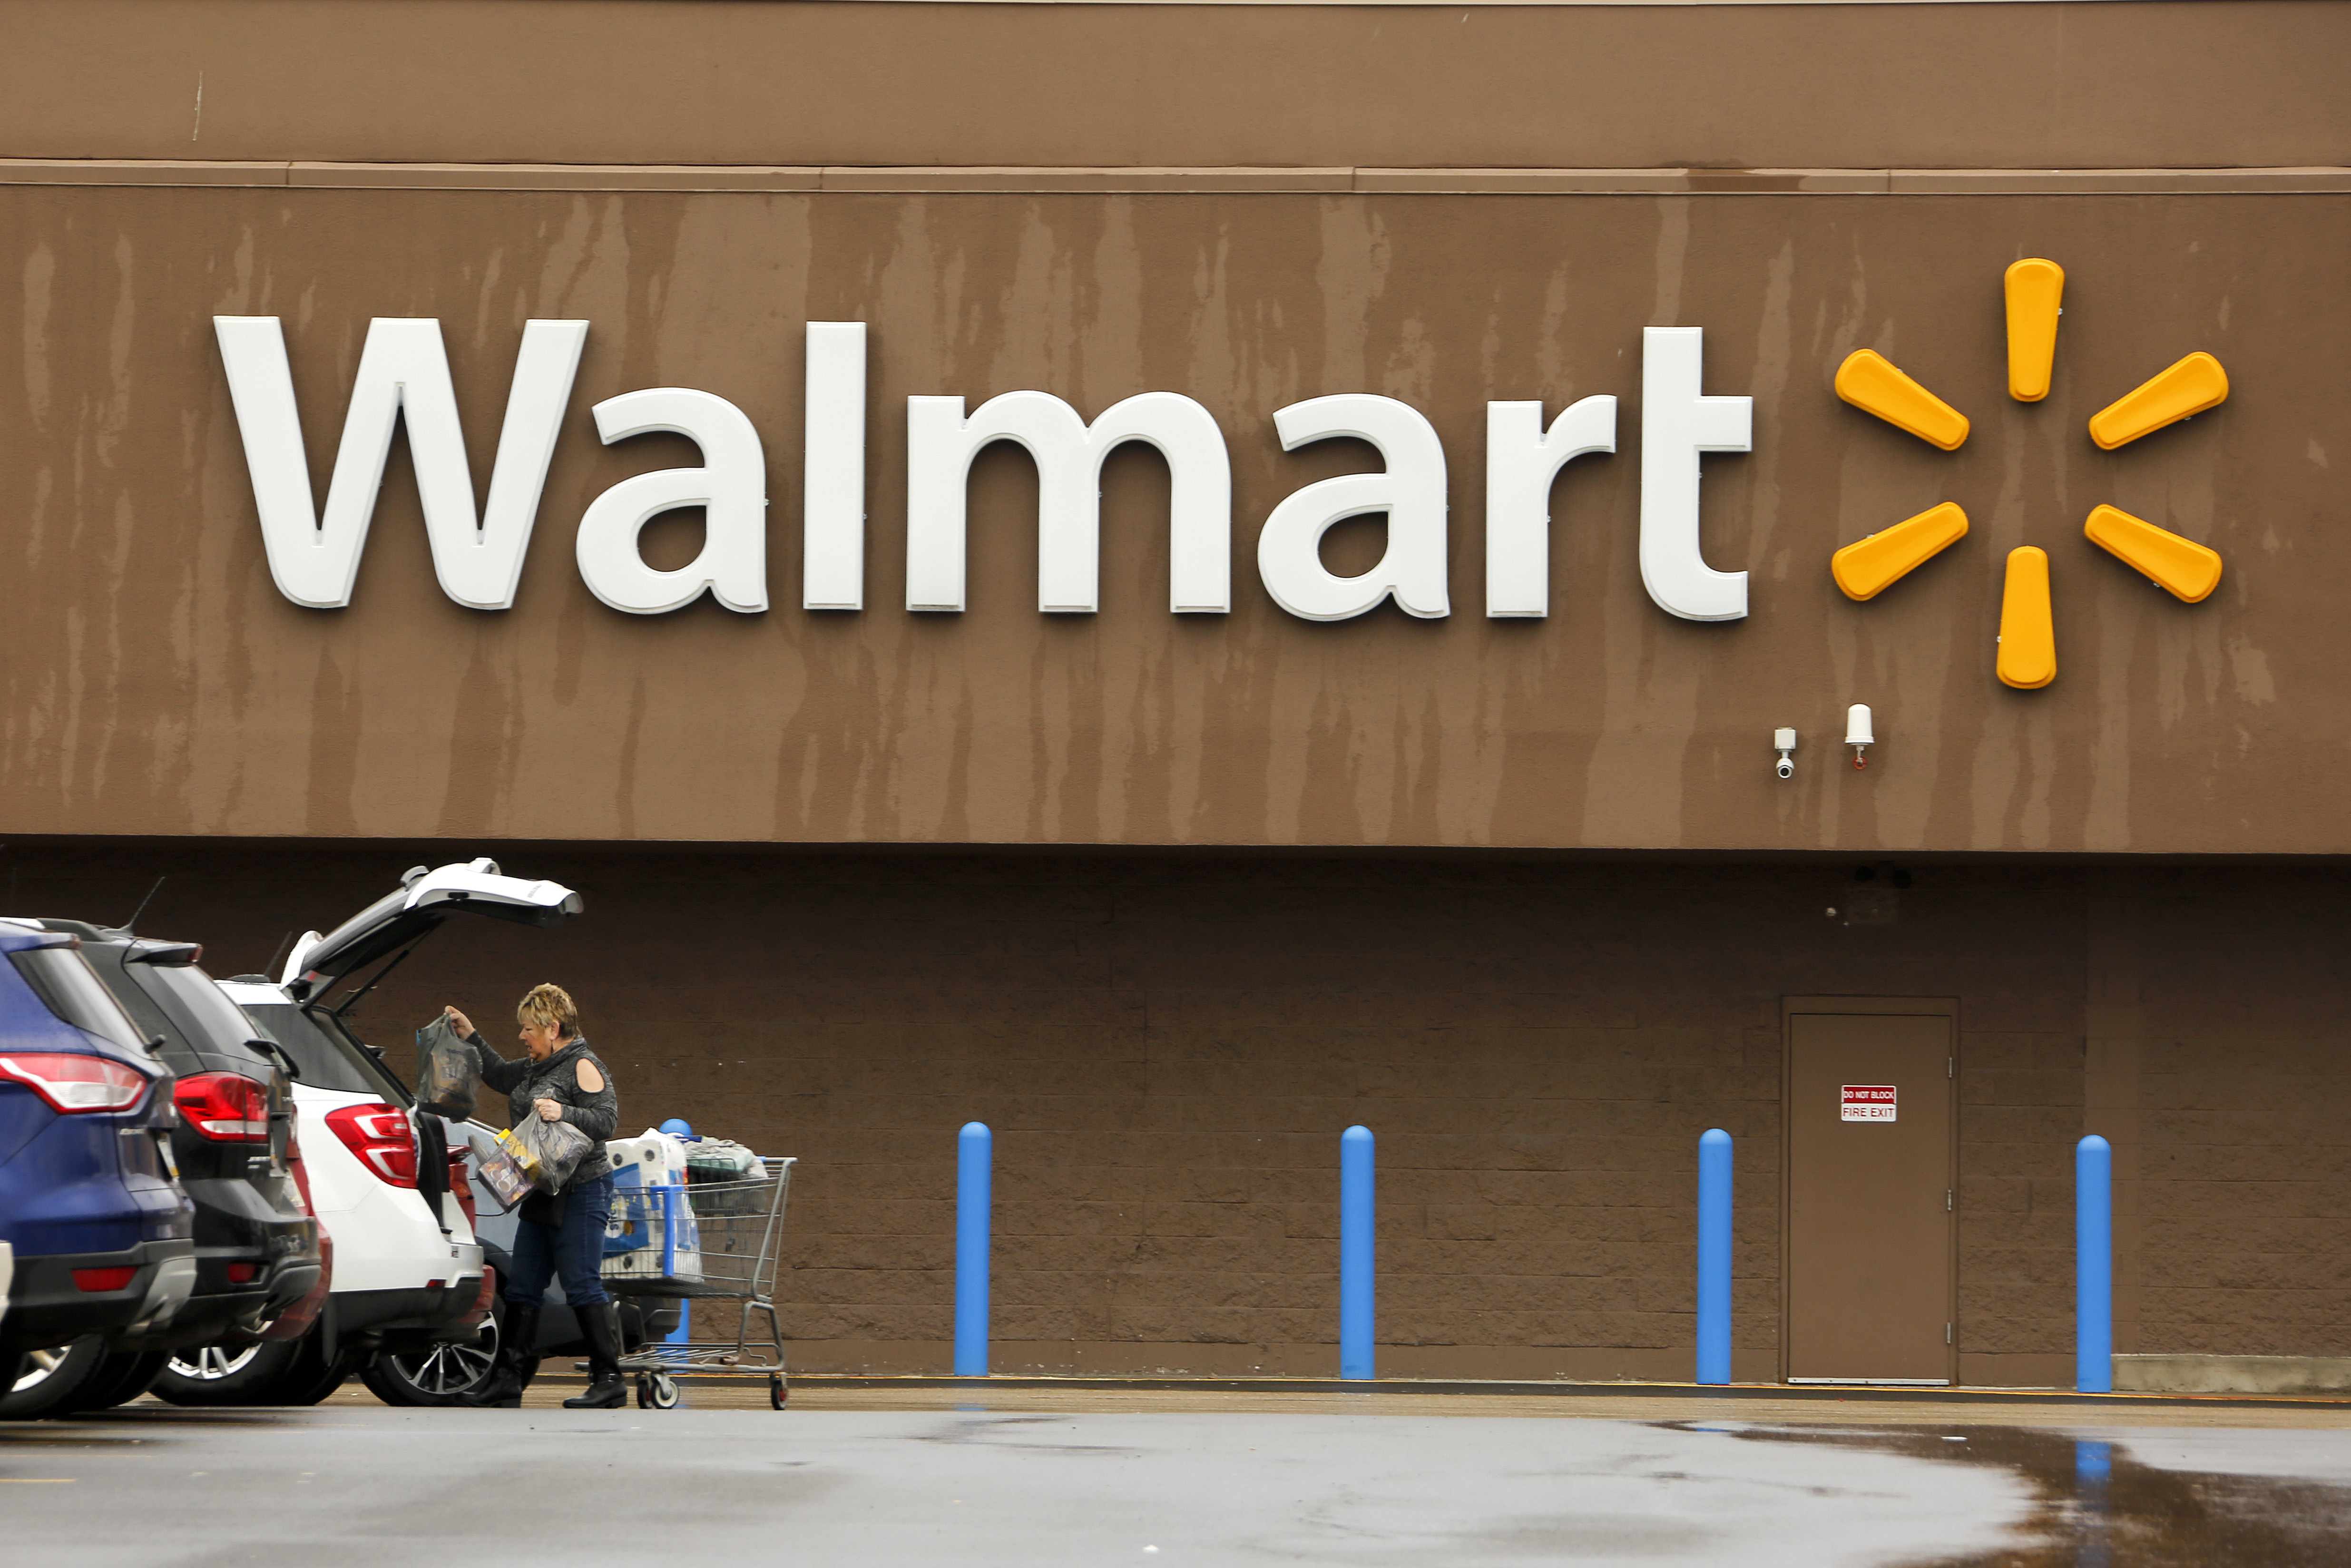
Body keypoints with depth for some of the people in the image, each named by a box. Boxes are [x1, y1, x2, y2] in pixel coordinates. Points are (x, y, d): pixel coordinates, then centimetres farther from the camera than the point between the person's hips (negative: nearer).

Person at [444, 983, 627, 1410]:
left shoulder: (584, 1067, -9)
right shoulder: (536, 1069, 18)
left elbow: (607, 1119, -17)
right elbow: (498, 1075, 34)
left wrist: (565, 1114, -30)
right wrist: (470, 1036, 28)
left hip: (580, 1194, -10)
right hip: (542, 1197, 10)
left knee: (582, 1286, -10)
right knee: (523, 1289, 8)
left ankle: (609, 1382, -7)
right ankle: (508, 1381, 11)